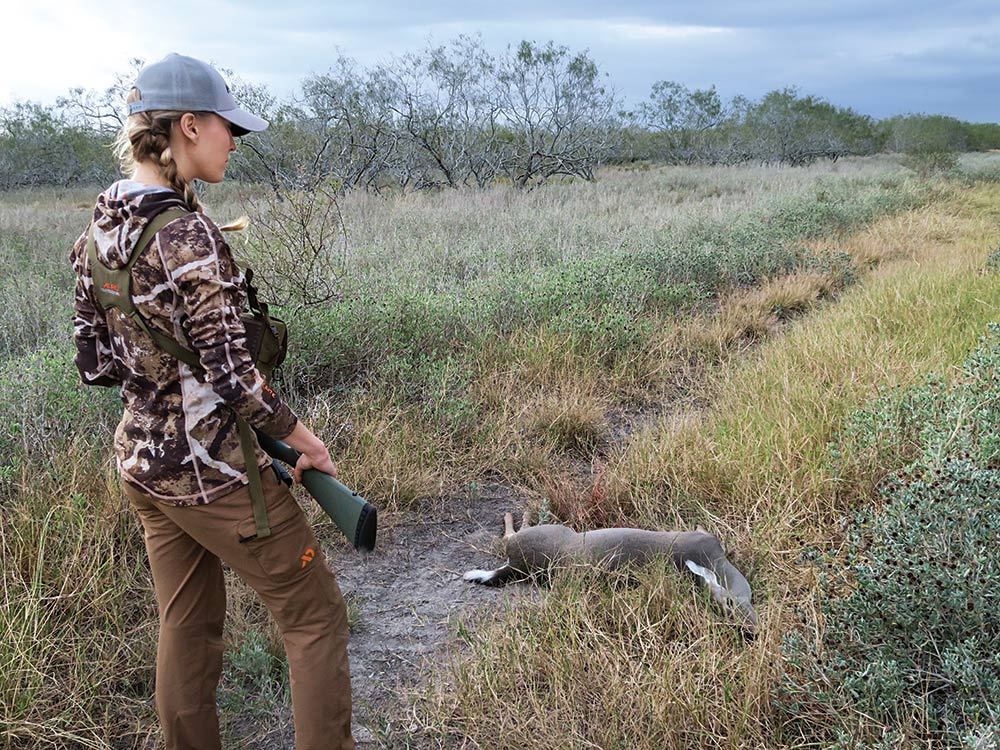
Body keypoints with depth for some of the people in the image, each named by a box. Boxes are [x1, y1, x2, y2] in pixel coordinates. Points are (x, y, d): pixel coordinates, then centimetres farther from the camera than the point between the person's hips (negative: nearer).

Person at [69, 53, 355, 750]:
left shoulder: (99, 228, 3)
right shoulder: (187, 234, -23)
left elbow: (94, 363, 8)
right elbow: (232, 376, -22)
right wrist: (305, 439, -9)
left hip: (142, 459, 9)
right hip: (212, 469, -8)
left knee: (187, 627, 21)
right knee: (316, 614, 8)